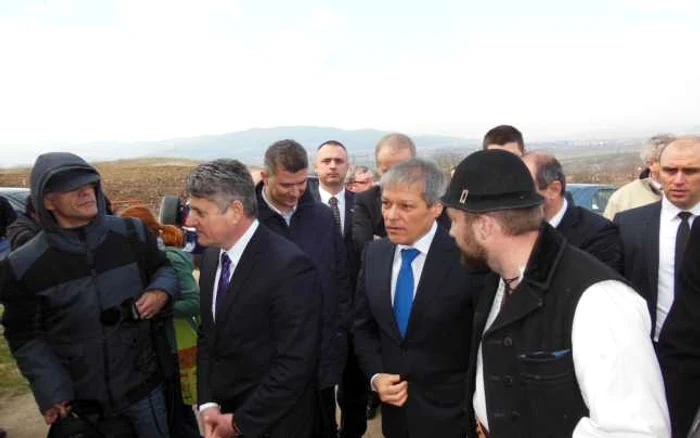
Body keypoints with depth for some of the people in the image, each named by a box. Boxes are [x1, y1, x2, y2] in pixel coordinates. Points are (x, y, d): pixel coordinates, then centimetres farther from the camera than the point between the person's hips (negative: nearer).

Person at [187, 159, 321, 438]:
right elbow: (207, 336, 7)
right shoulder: (212, 256, -1)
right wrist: (207, 403, -3)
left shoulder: (289, 266, -24)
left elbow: (295, 364, -23)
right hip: (223, 413, 6)